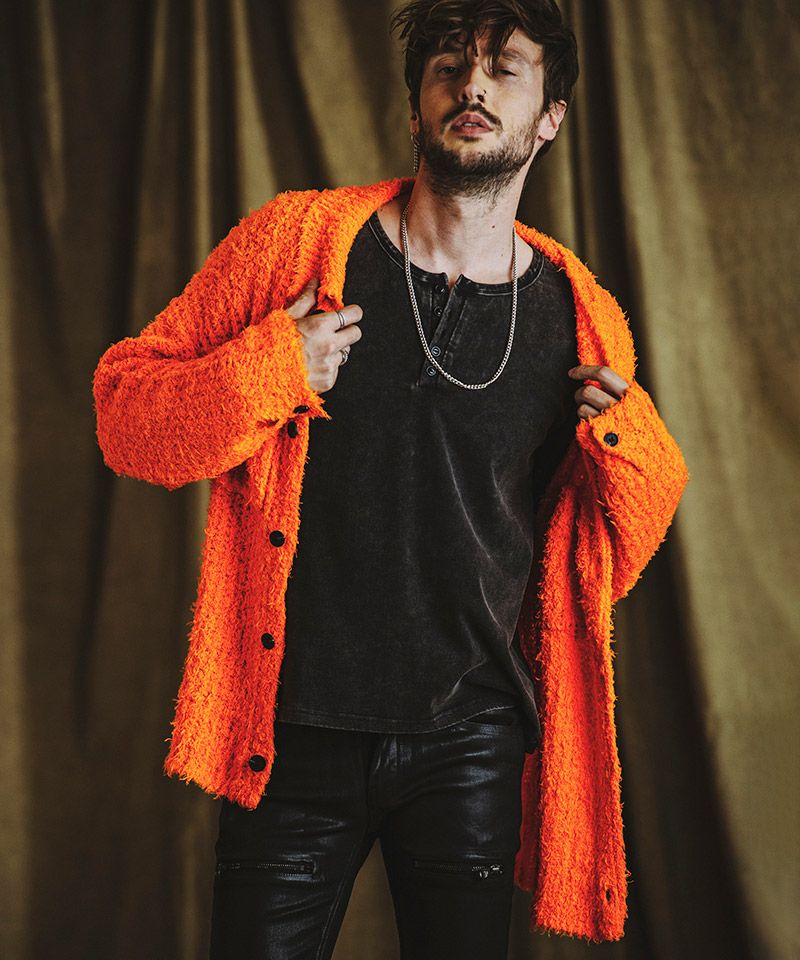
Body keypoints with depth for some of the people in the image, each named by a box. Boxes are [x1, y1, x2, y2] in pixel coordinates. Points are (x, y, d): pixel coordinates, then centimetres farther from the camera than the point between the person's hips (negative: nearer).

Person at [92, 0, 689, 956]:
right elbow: (123, 413, -2)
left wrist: (627, 445, -8)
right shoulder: (294, 239, -3)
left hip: (472, 743, 2)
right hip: (294, 734, -1)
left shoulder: (581, 320, 2)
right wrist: (262, 377, -18)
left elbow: (612, 565, 11)